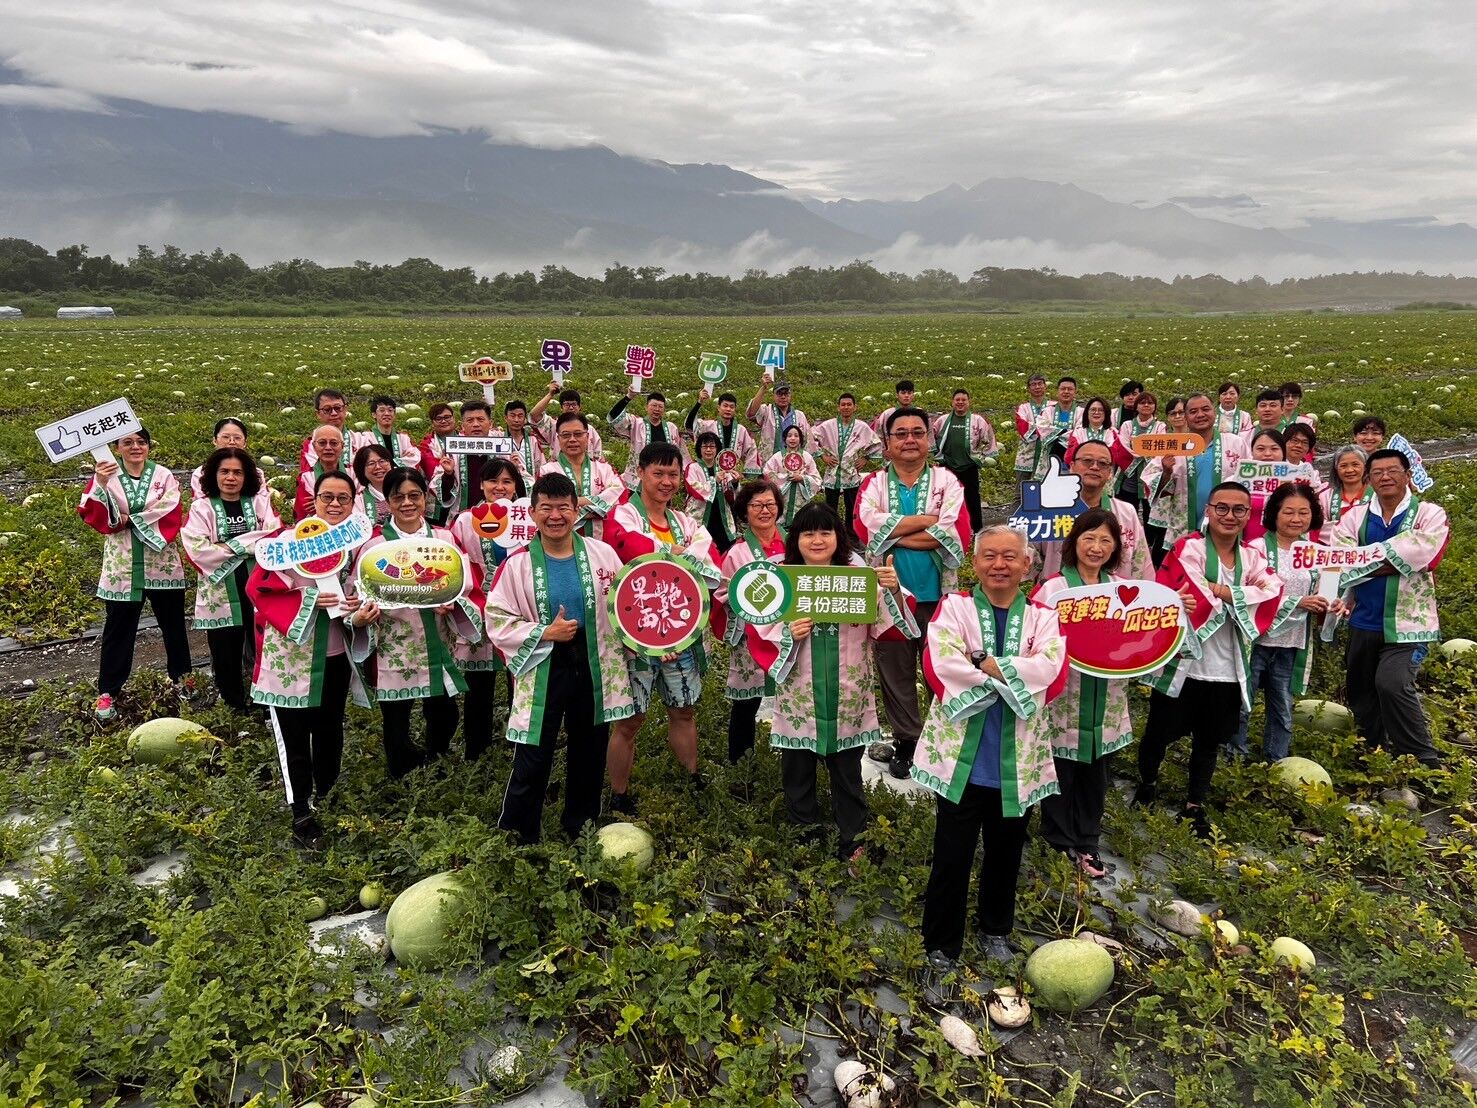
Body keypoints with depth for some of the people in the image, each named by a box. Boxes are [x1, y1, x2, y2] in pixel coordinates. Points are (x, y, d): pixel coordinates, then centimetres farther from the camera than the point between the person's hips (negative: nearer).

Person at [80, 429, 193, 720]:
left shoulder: (163, 475, 0)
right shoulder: (106, 475, 1)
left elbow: (170, 515, -11)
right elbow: (91, 514, -12)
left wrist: (131, 519, -14)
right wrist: (100, 484, -27)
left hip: (162, 563, 1)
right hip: (122, 566, 0)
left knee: (172, 622, 14)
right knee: (118, 627, 6)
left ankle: (181, 674, 32)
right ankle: (107, 691, 14)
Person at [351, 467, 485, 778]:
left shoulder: (445, 539, 6)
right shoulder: (374, 546, -1)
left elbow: (469, 589, 2)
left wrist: (453, 603, -18)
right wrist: (360, 618, -24)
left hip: (439, 648, 2)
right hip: (394, 651, -2)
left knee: (444, 719, 8)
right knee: (396, 724, 4)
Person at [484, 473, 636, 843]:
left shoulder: (602, 554, -1)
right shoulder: (517, 564, -7)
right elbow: (497, 621, -6)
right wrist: (545, 633, -16)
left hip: (593, 669, 3)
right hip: (543, 672, -3)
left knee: (589, 755, 17)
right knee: (532, 761, 1)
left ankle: (581, 832, 38)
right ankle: (516, 840, 19)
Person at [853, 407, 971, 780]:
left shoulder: (947, 481, 2)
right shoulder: (873, 484, 4)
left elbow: (957, 535, -13)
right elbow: (865, 527, -15)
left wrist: (893, 534, -12)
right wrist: (928, 519, -15)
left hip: (937, 594, -1)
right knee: (895, 671, 10)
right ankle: (905, 740, 25)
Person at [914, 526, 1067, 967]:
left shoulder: (1043, 616, 4)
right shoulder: (953, 607, -2)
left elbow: (1052, 671, -14)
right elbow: (941, 666, -18)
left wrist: (985, 664, -19)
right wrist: (1016, 674, -16)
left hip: (1018, 762, 3)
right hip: (961, 757, -2)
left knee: (1005, 854, 18)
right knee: (952, 856, 4)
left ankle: (996, 930, 40)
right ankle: (942, 943, 23)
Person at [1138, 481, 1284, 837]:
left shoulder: (1252, 557, 9)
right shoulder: (1188, 549, -9)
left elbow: (1273, 593, -9)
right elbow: (1190, 599, -22)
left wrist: (1224, 592, -18)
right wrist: (1243, 597, -10)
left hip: (1229, 671, 5)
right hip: (1183, 665, -4)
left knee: (1210, 741, 16)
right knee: (1159, 734, 10)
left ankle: (1195, 805, 32)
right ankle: (1147, 785, 36)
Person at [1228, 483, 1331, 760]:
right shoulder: (1258, 548, -10)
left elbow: (1315, 596, 17)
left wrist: (1327, 608, -5)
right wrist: (1297, 603, -21)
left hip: (1292, 645, 5)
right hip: (1255, 639, -5)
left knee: (1282, 711, 14)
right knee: (1240, 706, 3)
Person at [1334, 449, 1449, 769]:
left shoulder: (1430, 514, -4)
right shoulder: (1355, 516, 6)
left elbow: (1418, 555, -21)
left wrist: (1362, 561, -14)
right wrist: (1388, 561, -19)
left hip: (1409, 622, -5)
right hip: (1364, 621, 5)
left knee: (1393, 684, -21)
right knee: (1360, 689, 14)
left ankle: (1425, 764, -6)